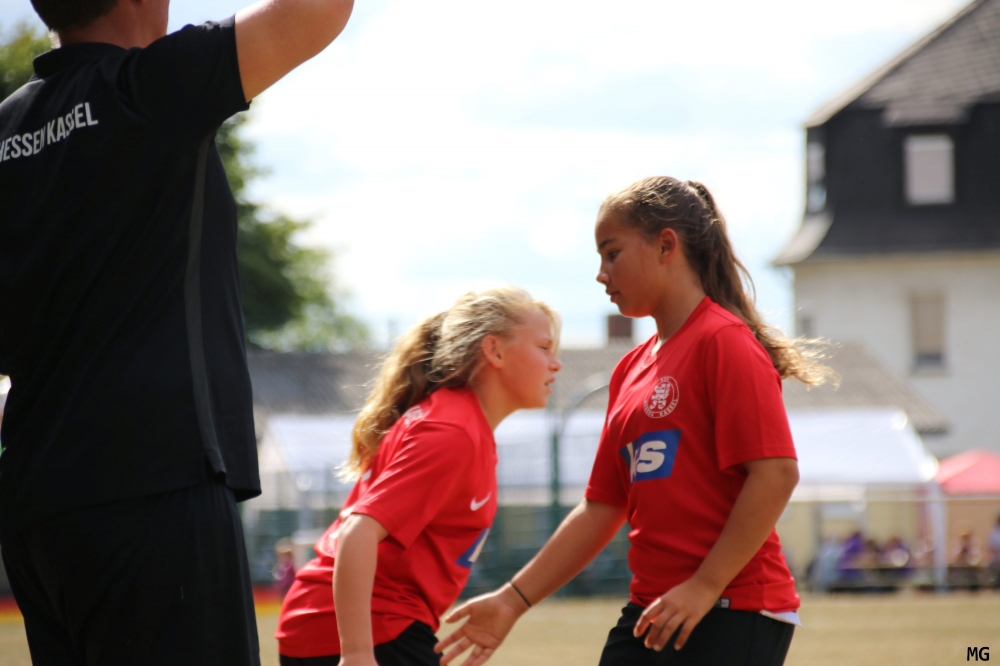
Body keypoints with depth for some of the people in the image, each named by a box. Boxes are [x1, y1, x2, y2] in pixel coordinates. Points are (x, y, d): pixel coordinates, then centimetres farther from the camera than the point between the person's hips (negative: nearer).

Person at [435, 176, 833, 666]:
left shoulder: (723, 342, -8)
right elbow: (601, 510, 20)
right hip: (650, 616, 9)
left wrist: (706, 586, -18)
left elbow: (776, 474, -17)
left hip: (732, 623, -9)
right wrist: (513, 600, 16)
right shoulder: (632, 369, 17)